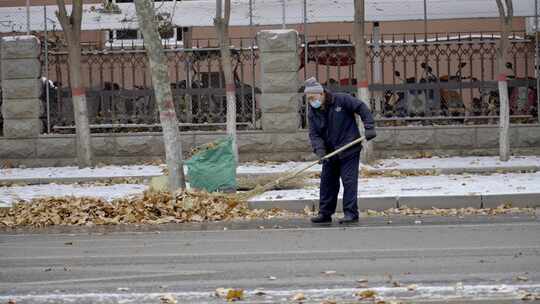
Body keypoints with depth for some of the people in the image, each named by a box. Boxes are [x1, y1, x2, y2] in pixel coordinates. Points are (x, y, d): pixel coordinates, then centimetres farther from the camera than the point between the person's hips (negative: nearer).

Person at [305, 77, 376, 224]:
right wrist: (319, 150, -20)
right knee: (327, 183, 9)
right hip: (330, 153, 5)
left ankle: (351, 213, -4)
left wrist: (369, 127, -16)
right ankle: (325, 213, 18)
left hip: (349, 151, -5)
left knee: (349, 181, -7)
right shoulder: (312, 113, 2)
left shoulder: (341, 100, -11)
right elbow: (314, 134, -4)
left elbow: (362, 108, -7)